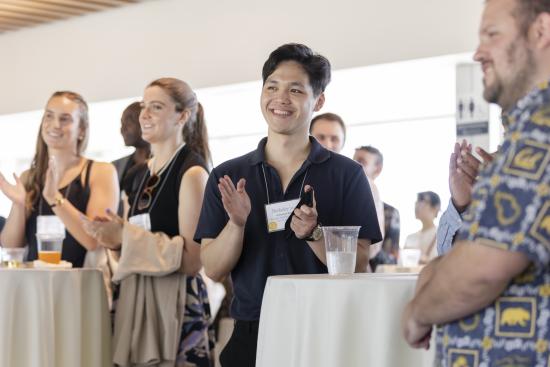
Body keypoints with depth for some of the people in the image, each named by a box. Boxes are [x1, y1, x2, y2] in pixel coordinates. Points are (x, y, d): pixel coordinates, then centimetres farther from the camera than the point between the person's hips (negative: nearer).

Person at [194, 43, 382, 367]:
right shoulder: (227, 178, 6)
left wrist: (314, 233, -19)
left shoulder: (347, 175, 1)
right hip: (251, 337, 1)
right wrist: (237, 223, -15)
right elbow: (214, 270, 1)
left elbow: (358, 269, -4)